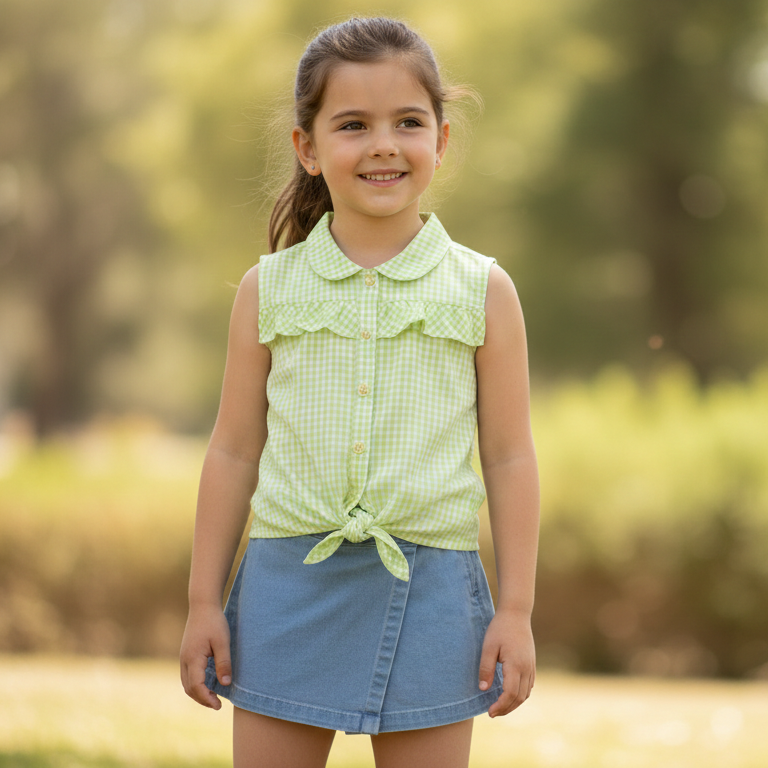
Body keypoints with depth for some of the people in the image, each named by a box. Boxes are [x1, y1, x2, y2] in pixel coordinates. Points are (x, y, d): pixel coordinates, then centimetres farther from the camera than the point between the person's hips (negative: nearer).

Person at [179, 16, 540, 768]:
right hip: (289, 581, 1)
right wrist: (203, 602, 7)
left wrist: (516, 612, 0)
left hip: (427, 589, -1)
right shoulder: (269, 289, 4)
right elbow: (234, 452, 8)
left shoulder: (482, 291, 1)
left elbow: (509, 458, 3)